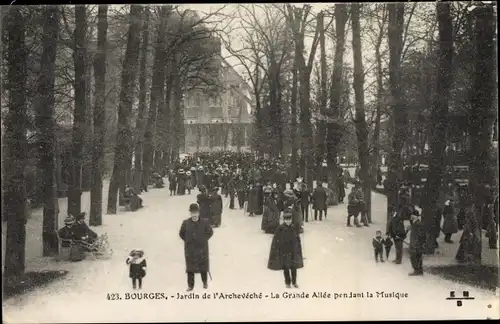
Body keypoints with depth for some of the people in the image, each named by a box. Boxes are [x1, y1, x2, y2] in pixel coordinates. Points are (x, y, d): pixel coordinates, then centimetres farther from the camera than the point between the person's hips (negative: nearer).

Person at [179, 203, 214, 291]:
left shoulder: (204, 223, -15)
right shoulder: (186, 223, -12)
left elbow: (210, 232, 0)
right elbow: (181, 234, 3)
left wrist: (204, 240, -2)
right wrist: (187, 241, 0)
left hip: (202, 248, 0)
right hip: (190, 249, 0)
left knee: (203, 266, 17)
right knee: (190, 267, 11)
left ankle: (205, 282, 40)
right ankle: (190, 285, 27)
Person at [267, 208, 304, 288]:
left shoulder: (294, 228, -6)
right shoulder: (280, 229, -14)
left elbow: (298, 241, 2)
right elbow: (276, 241, -10)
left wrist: (298, 251, 3)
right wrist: (276, 253, -10)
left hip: (293, 252, 2)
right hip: (283, 252, -2)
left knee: (294, 268, 10)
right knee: (285, 268, 11)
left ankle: (294, 282, 29)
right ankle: (287, 282, 29)